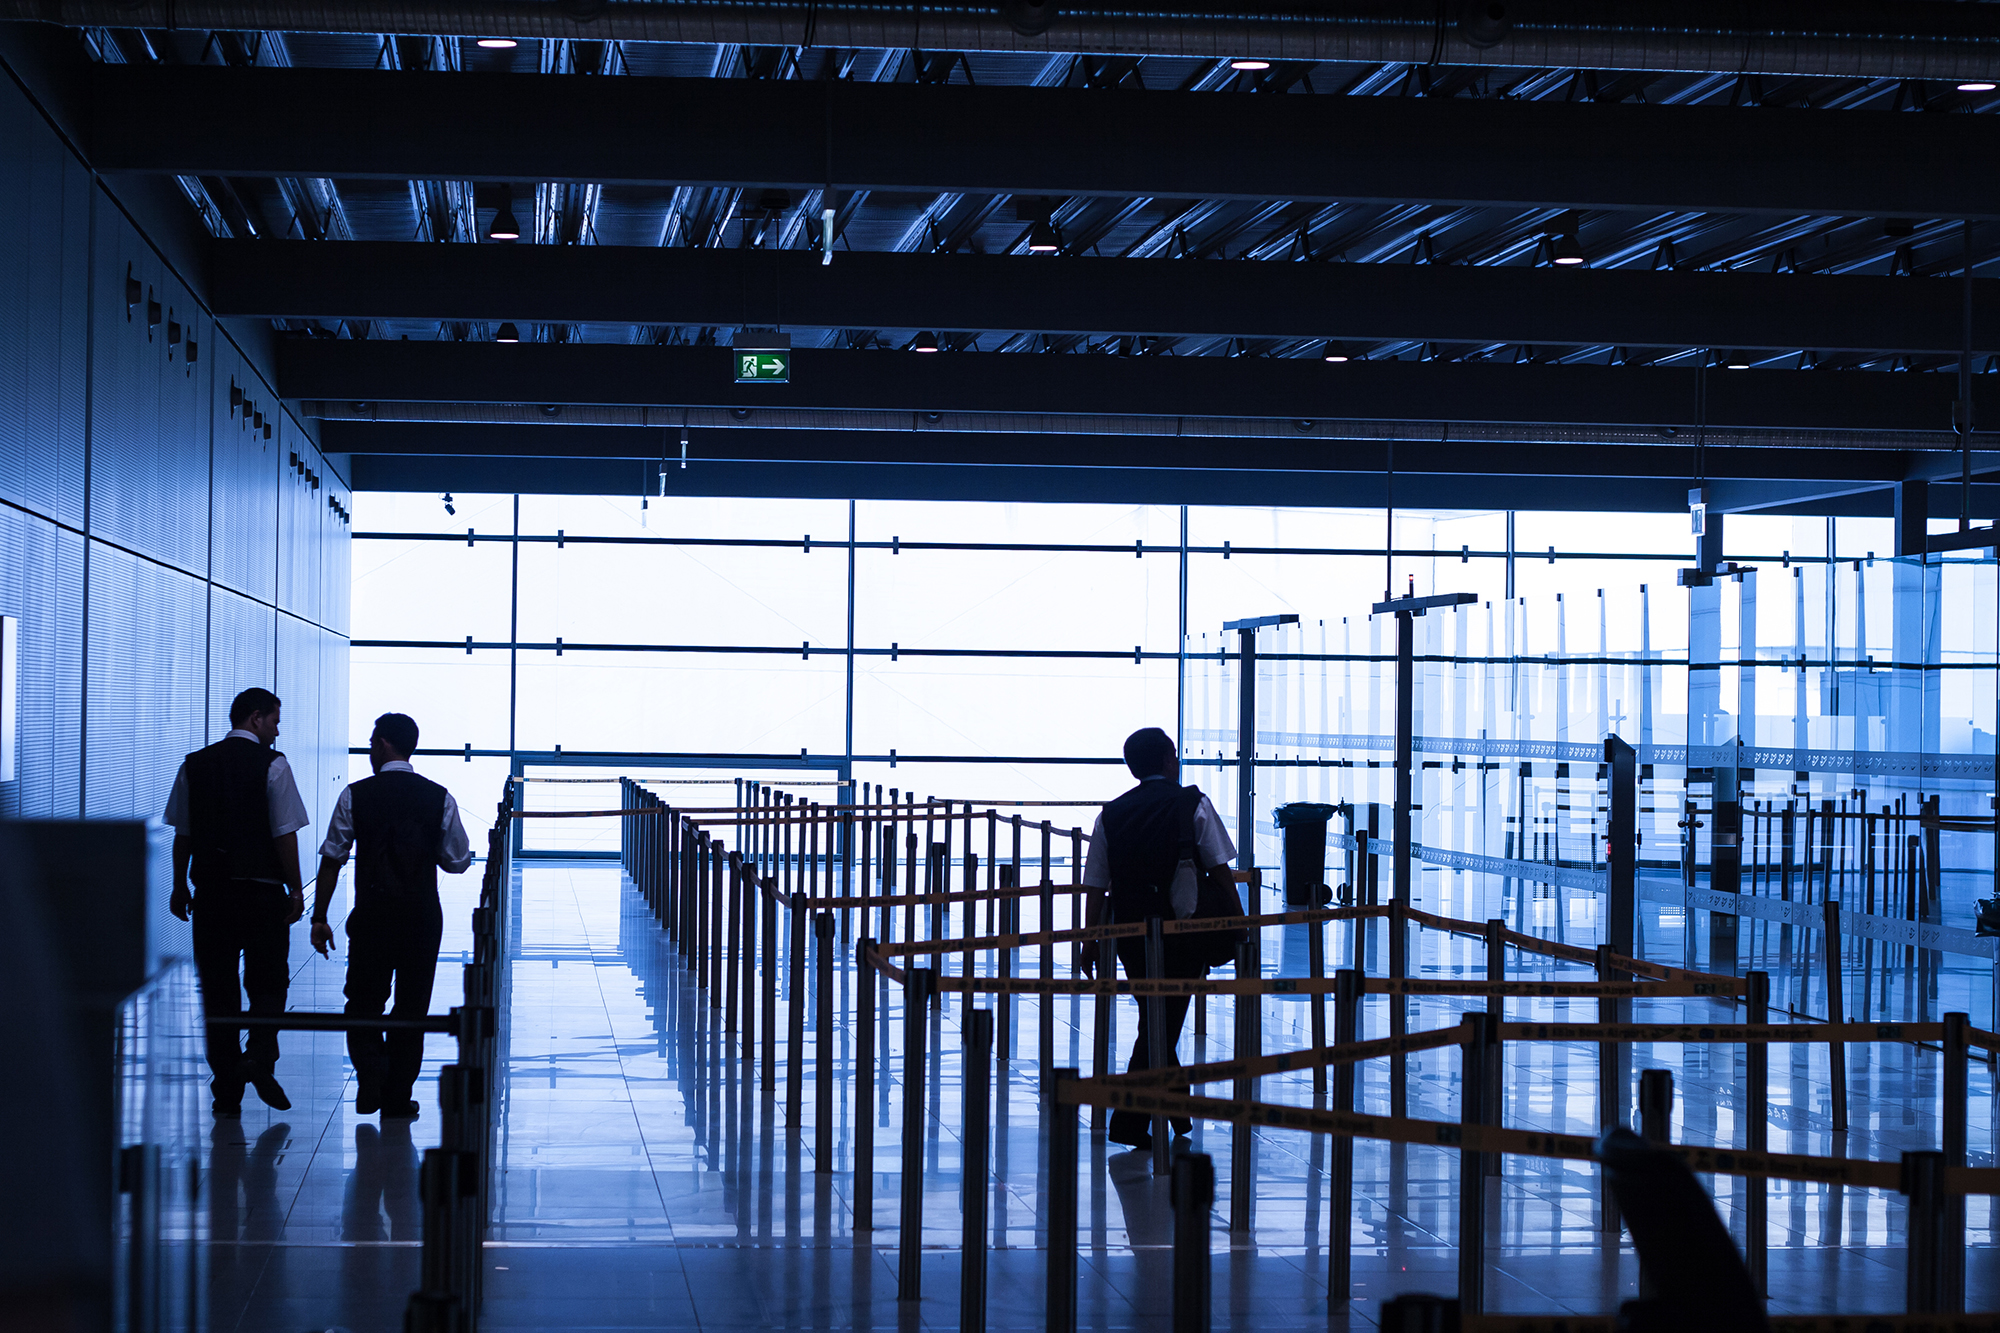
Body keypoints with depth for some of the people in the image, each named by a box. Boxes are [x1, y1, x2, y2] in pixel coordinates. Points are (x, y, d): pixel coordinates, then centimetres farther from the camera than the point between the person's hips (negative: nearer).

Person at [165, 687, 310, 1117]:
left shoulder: (194, 765, 6)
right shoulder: (272, 765, -6)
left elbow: (182, 834, 9)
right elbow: (285, 834, -8)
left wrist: (179, 887, 17)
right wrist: (295, 889, -2)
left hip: (210, 888, 3)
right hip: (262, 888, -3)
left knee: (217, 988, 7)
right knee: (268, 980, 9)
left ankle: (226, 1092, 7)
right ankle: (259, 1056, -15)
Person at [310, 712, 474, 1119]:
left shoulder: (355, 795, -6)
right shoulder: (439, 798, -2)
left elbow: (332, 859, -4)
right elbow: (458, 862, 2)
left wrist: (319, 918, 1)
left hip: (371, 916, -1)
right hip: (423, 917, 1)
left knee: (363, 1001, 13)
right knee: (411, 1008, 11)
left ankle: (370, 1069, -11)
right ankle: (398, 1099, 14)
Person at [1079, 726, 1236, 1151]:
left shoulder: (1111, 814, 4)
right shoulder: (1194, 805, -3)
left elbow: (1096, 888, 2)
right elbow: (1220, 872, -5)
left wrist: (1091, 943, 8)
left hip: (1130, 935, 3)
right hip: (1184, 931, -3)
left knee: (1156, 1022, 18)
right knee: (1163, 1024, 1)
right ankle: (1129, 1122, -5)